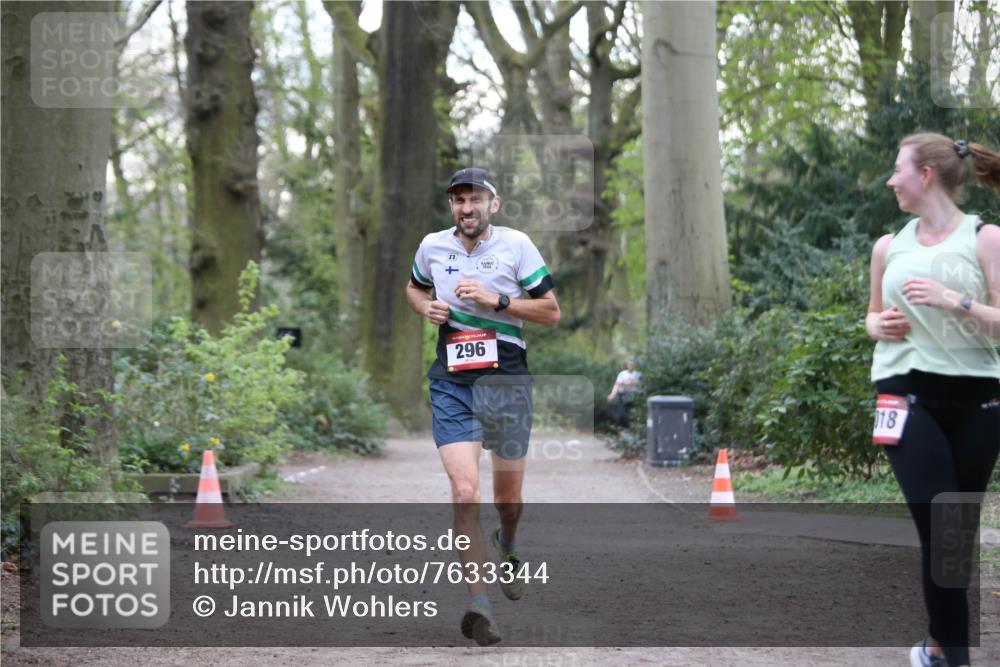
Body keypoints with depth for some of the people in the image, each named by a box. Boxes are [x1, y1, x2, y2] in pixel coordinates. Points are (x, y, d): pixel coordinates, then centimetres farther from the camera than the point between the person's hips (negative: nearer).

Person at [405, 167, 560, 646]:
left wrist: (496, 301, -14)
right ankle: (479, 605, -17)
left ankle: (507, 547, 49)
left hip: (507, 381, 0)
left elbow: (551, 312, -1)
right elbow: (414, 288, 25)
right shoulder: (432, 246, 4)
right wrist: (426, 308, 2)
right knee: (464, 491, -17)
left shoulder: (516, 245, -3)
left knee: (508, 497, 13)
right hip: (452, 384, 0)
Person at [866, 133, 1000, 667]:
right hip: (908, 396, 1)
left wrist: (954, 302, -21)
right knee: (936, 526, -12)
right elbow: (873, 315, 24)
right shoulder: (889, 247, 10)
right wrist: (878, 325, 2)